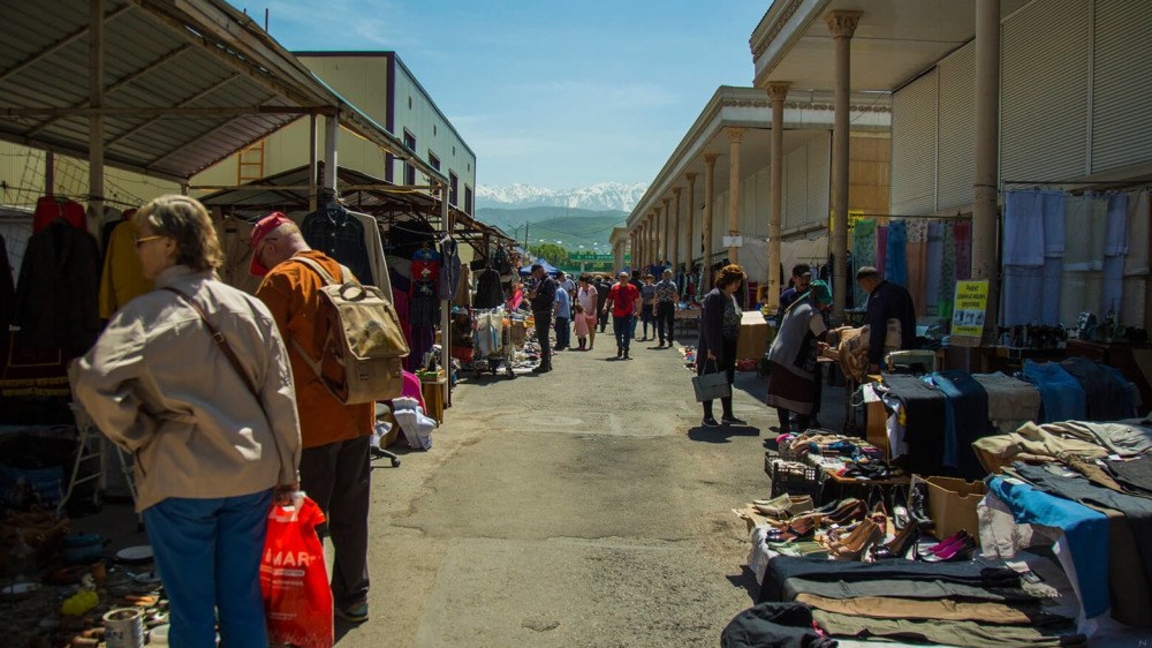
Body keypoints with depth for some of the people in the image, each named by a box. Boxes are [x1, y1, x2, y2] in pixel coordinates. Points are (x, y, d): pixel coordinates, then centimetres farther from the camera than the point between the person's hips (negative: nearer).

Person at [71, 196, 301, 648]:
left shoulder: (148, 312, -11)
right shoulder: (250, 308, 1)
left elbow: (94, 380, -23)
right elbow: (279, 394, 3)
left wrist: (136, 434, -6)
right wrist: (286, 470, 10)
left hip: (180, 481, -4)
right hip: (251, 476, 4)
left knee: (191, 610, 11)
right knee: (244, 602, 15)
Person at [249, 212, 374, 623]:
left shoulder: (281, 281, -9)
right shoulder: (344, 274, 12)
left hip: (311, 419, -7)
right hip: (357, 414, 7)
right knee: (351, 513, 15)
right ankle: (352, 597, 25)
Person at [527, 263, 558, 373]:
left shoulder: (549, 281, -8)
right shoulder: (538, 282, 19)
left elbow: (551, 297, -20)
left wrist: (536, 296, -20)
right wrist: (531, 296, 5)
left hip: (545, 313, -10)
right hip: (538, 313, 10)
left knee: (544, 338, -11)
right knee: (541, 338, 13)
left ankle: (545, 365, -10)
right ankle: (547, 363, 20)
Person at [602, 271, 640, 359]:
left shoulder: (632, 288, 0)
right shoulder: (614, 288, 3)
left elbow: (637, 300, 7)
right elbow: (609, 299, 5)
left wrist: (637, 311, 2)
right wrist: (605, 306, -11)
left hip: (628, 315, -2)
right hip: (617, 315, 2)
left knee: (627, 334, -10)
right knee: (618, 334, 11)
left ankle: (626, 351, -5)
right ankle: (620, 348, 35)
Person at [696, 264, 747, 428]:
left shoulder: (731, 297, 11)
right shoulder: (714, 297, -16)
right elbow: (709, 324, -20)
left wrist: (736, 346, 15)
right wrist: (711, 348, -22)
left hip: (729, 347, 9)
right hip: (715, 348, -9)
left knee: (727, 380, 16)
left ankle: (727, 414, 26)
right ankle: (707, 417, 11)